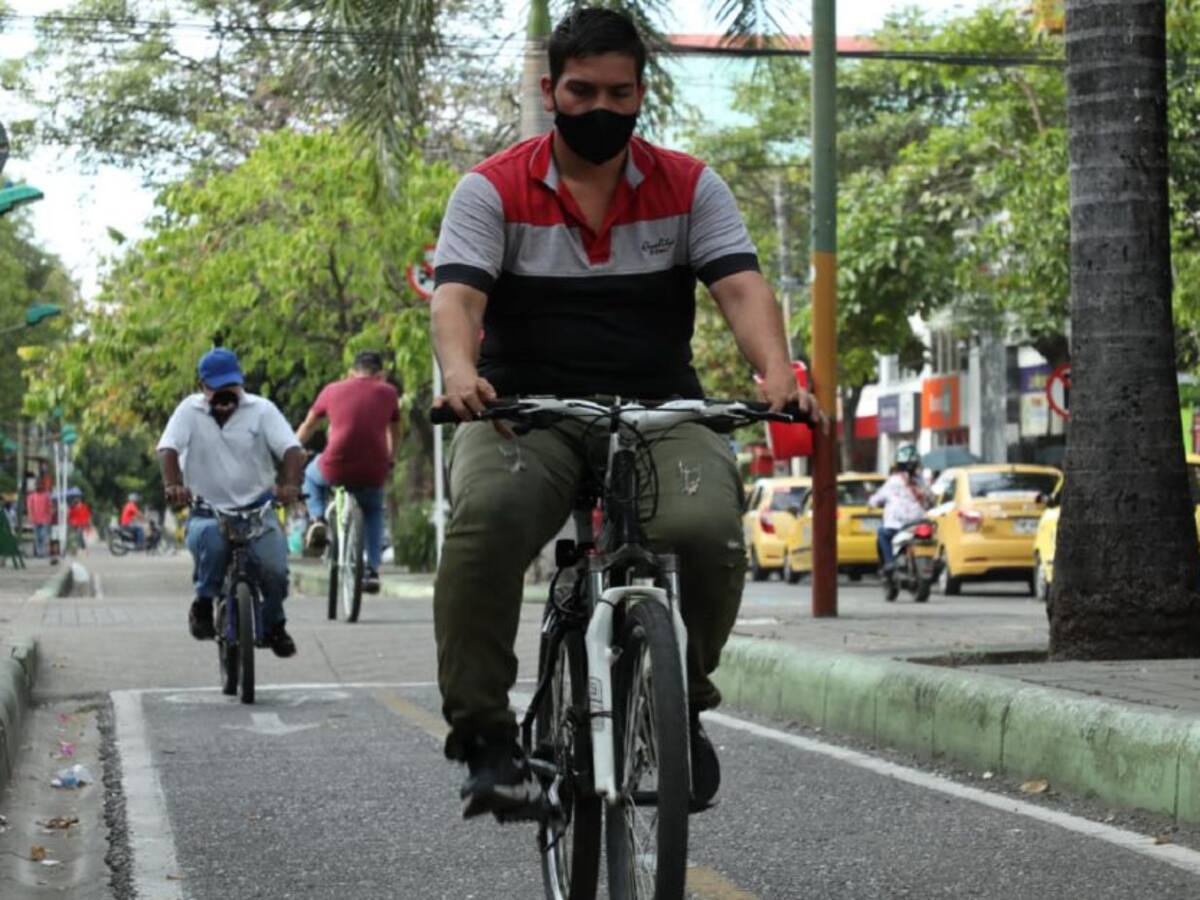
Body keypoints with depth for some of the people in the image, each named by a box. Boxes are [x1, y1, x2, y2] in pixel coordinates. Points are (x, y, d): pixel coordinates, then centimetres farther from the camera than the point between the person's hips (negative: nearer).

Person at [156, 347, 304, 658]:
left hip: (257, 507, 1)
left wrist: (290, 485, -31)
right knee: (210, 541, -36)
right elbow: (168, 449, -11)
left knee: (275, 567, -21)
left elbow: (292, 449, -10)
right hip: (206, 510, -1)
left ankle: (274, 624, 10)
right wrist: (173, 485, -33)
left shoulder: (261, 409, 1)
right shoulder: (189, 411, 2)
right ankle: (203, 603, -8)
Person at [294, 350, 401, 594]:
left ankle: (317, 519, 12)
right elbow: (394, 434, 25)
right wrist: (389, 462, 43)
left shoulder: (332, 390, 11)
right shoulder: (387, 392, 10)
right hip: (374, 473, 1)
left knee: (312, 475, 34)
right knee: (373, 511, 31)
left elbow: (307, 427, 25)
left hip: (335, 470, -1)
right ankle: (372, 570, 19)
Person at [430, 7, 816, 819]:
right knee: (487, 519, -34)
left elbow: (742, 286, -6)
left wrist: (777, 373, -27)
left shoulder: (689, 187, 6)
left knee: (708, 528, -29)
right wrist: (461, 372, -36)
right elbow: (458, 295, -13)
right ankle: (484, 732, -21)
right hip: (526, 411, -1)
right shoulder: (495, 190, 1)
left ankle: (682, 703, 0)